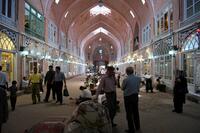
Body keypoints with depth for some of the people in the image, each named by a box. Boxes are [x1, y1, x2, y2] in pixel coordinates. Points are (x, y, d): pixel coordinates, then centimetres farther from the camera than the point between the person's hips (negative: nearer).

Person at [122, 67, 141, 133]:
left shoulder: (125, 80, -19)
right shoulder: (138, 78, -4)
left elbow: (122, 88, -4)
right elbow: (138, 87, 7)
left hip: (128, 97, -6)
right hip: (135, 96, 6)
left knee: (129, 113, 5)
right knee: (135, 112, 20)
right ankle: (137, 127, 34)